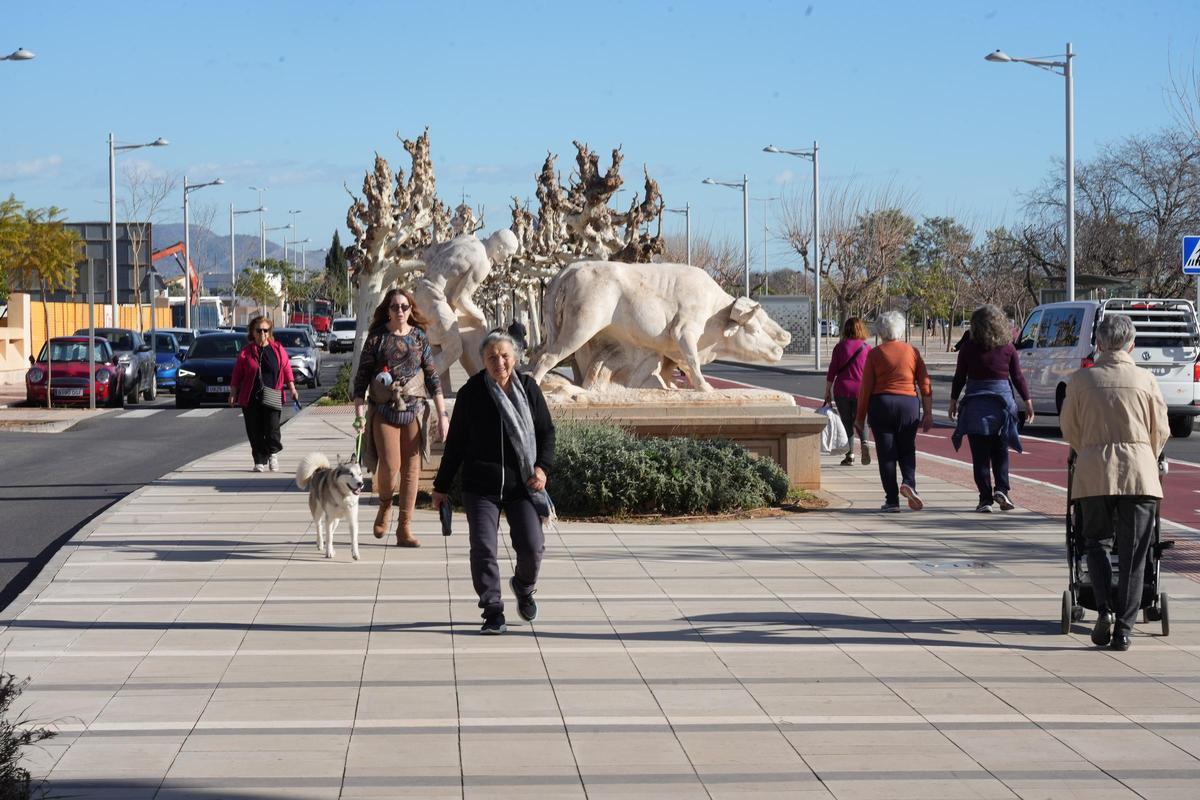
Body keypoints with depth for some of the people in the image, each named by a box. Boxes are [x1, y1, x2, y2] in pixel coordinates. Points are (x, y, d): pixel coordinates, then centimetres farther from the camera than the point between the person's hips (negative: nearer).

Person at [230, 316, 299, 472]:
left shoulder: (278, 349, 9)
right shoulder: (246, 352, 5)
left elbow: (287, 370, 10)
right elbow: (237, 375, 7)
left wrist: (292, 389, 2)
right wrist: (233, 393, 2)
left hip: (272, 398, 0)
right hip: (250, 398, 0)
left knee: (272, 429, -9)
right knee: (255, 433, 2)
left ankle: (273, 454, 17)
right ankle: (260, 461, 14)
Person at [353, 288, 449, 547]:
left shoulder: (419, 338, 6)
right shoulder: (377, 338, 0)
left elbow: (433, 377, 7)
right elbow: (361, 377, 1)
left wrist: (442, 414, 2)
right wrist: (359, 414, -7)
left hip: (415, 409, 2)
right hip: (384, 411, -2)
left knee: (411, 469, 0)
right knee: (390, 466, -12)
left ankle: (404, 529, 6)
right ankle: (385, 506, 21)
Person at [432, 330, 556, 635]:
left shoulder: (528, 388, 3)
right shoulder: (471, 393, -1)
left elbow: (546, 432, 11)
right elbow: (455, 443, 6)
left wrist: (542, 467, -7)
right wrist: (441, 487, 8)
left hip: (521, 485, 1)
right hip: (481, 486, -1)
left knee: (532, 546, -6)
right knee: (482, 547, -9)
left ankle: (524, 588, 27)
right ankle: (493, 612, 3)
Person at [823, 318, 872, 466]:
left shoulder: (840, 347, -1)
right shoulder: (867, 348, 1)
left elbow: (832, 371, -1)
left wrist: (827, 391, 7)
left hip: (842, 390, -1)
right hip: (861, 389, 1)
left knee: (847, 422, 8)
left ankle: (850, 455, 3)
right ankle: (864, 443, -12)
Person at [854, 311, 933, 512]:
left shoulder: (875, 354, 0)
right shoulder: (912, 351, 5)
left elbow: (866, 388, -2)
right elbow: (925, 384, 2)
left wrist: (860, 417, 4)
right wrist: (928, 413, 8)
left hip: (881, 404, -1)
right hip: (908, 404, 1)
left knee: (886, 453, 4)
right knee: (907, 449, 15)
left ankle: (892, 500, 2)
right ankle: (909, 483, -12)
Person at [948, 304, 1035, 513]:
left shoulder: (969, 347, -3)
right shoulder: (1007, 348, -1)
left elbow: (960, 376, 1)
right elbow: (1018, 377, 2)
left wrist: (953, 401, 11)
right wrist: (1027, 402, 10)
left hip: (975, 403, -1)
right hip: (1001, 400, 1)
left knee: (980, 454, 3)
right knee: (1000, 451, 15)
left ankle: (985, 499, 0)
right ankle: (1001, 488, -4)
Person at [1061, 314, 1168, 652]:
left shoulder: (1081, 379, 1)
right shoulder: (1145, 380, 1)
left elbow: (1069, 427, 11)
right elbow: (1160, 430, 8)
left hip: (1094, 471, 0)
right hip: (1139, 470, 0)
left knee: (1096, 542, 15)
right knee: (1133, 554, 5)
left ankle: (1104, 610, -5)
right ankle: (1123, 628, 4)